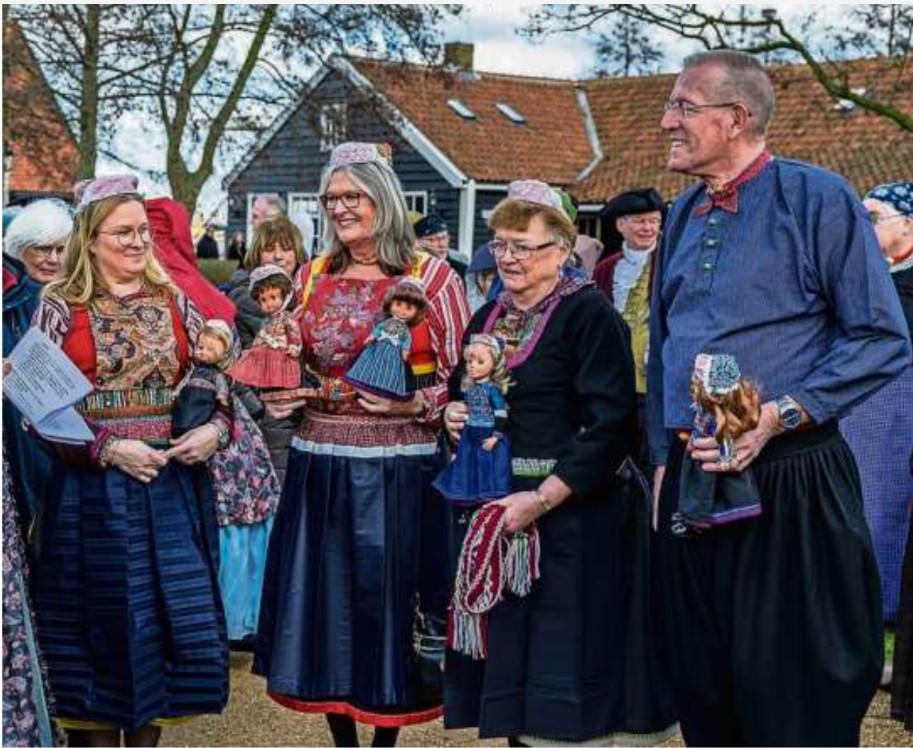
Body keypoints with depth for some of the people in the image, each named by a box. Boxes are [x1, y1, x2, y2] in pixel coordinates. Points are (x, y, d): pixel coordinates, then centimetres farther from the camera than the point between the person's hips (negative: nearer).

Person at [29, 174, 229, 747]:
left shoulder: (174, 302, 9)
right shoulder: (60, 307, -1)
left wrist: (216, 429, -6)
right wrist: (109, 449, -15)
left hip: (173, 484, 3)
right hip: (93, 487, -3)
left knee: (172, 611, 6)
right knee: (101, 619, 3)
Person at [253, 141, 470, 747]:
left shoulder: (432, 277, -3)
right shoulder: (312, 276, 10)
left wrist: (414, 404, -19)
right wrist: (281, 398, 1)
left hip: (398, 470, -4)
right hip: (320, 467, 4)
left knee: (388, 600, 3)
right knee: (325, 601, 9)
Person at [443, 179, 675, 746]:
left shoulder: (589, 314, -9)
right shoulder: (488, 318, 14)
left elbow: (609, 428, -17)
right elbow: (463, 400, 26)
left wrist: (542, 498, -22)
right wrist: (454, 417, 2)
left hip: (567, 513, -7)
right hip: (493, 510, 7)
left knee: (562, 653, -4)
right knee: (509, 653, 11)